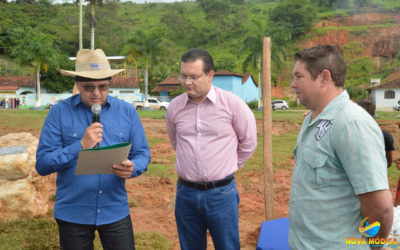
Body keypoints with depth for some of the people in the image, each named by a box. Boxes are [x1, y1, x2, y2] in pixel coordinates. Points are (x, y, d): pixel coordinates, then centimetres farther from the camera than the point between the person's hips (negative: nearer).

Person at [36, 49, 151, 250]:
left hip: (115, 212, 1)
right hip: (72, 214, -1)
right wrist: (81, 146, -21)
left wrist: (132, 168, -20)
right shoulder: (59, 113, -5)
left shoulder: (127, 112, 1)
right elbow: (42, 164, -8)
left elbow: (143, 154, 2)